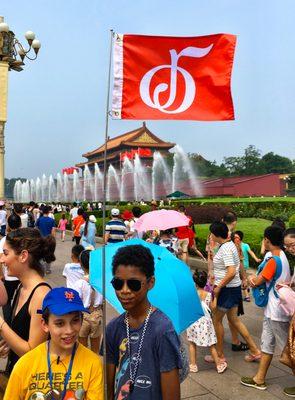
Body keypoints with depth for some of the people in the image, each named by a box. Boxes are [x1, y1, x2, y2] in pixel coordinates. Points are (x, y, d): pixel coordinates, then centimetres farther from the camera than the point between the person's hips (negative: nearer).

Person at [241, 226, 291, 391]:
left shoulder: (274, 260, -23)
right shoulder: (282, 255, 5)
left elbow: (256, 282, -18)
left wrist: (252, 278, 2)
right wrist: (256, 279, -3)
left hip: (277, 311, -9)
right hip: (272, 309, 9)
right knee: (267, 343, 15)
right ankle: (260, 379, 25)